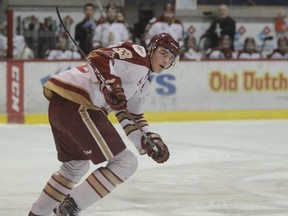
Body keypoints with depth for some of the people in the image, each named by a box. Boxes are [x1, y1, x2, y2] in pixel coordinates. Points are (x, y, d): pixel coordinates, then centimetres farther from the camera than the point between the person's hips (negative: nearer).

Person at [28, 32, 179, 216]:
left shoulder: (144, 81, 25)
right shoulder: (137, 54, -4)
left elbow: (131, 115, 25)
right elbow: (98, 58, -18)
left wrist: (148, 140, 12)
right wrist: (111, 85, -32)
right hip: (76, 105, -11)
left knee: (76, 165, 31)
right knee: (125, 162, -7)